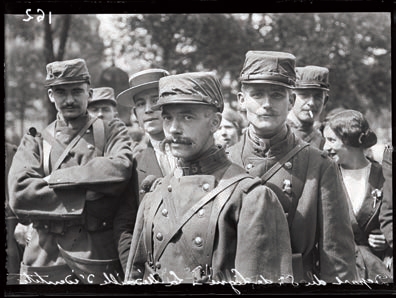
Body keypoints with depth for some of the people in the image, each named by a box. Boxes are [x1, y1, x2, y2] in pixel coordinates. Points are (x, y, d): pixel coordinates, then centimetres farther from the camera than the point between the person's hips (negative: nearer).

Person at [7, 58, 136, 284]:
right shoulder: (35, 142, 11)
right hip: (45, 263, 1)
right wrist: (86, 200, -13)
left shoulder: (111, 132, 8)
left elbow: (120, 169, -14)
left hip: (100, 259, -1)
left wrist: (55, 179, -10)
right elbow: (19, 194, -7)